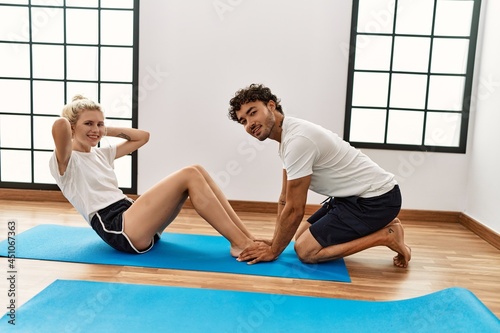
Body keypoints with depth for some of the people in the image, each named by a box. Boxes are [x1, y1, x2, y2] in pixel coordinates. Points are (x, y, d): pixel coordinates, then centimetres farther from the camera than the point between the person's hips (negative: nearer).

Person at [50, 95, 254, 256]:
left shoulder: (100, 154, 24)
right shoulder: (64, 162, 0)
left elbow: (142, 136, 29)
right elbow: (60, 125, -22)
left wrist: (106, 130, 22)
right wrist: (67, 122, 2)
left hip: (133, 220, 9)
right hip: (116, 229, -8)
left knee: (196, 170, -10)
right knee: (189, 176, -20)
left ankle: (248, 239, -13)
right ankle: (240, 244, -18)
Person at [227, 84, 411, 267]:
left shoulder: (297, 140, -26)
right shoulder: (288, 136, 6)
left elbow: (295, 210, -21)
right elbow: (285, 199, 12)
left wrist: (273, 251, -9)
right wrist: (274, 242, 11)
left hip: (376, 198, -10)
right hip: (359, 195, 10)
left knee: (305, 250, -11)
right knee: (301, 236, 18)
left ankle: (386, 236, -3)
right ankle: (379, 225, 18)